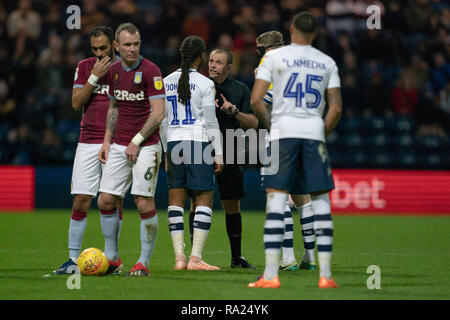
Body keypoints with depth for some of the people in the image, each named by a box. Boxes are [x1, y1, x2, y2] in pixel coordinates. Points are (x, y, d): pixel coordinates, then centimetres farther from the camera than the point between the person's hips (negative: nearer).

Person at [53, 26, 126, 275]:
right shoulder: (84, 67, 9)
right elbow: (76, 103, 0)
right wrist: (94, 77, -10)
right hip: (88, 141, 1)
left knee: (115, 200, -2)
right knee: (81, 200, -4)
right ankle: (73, 259, -2)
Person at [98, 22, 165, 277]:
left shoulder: (150, 71, -10)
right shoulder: (114, 70, 9)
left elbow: (158, 114, -13)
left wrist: (136, 141, -13)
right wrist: (107, 141, 13)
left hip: (145, 146, -6)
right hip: (119, 146, 6)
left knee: (144, 203, -7)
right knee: (106, 200, 2)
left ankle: (144, 262, 2)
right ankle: (111, 257, 15)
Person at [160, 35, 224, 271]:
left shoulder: (166, 82, 9)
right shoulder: (204, 84, -5)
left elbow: (162, 121, 11)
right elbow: (210, 122, -7)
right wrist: (219, 154, -2)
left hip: (173, 145, 5)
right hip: (198, 145, -5)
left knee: (176, 201, 6)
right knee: (204, 200, -1)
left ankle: (179, 257, 2)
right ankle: (195, 258, -9)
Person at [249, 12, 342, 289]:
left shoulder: (274, 56, 3)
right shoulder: (327, 63, 10)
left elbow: (256, 100, -3)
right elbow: (336, 108, 6)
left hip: (283, 131, -2)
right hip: (314, 132, 2)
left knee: (276, 200, -3)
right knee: (321, 202, 6)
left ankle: (271, 274, -10)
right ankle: (325, 274, 2)